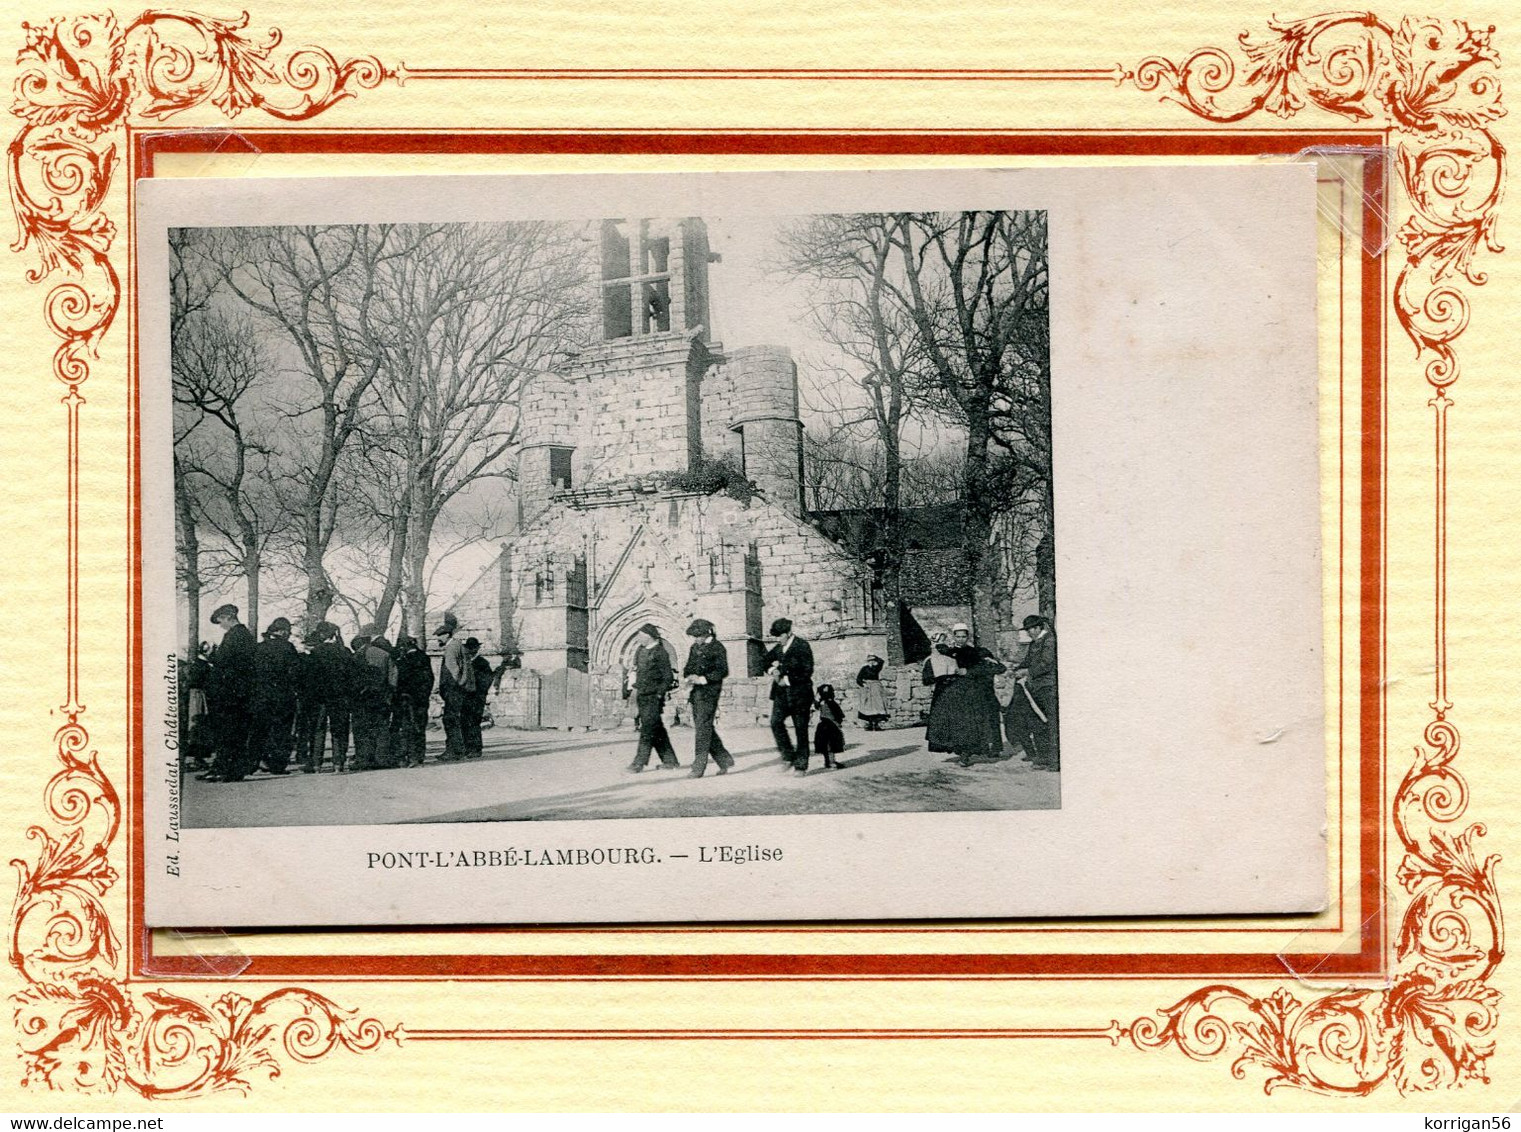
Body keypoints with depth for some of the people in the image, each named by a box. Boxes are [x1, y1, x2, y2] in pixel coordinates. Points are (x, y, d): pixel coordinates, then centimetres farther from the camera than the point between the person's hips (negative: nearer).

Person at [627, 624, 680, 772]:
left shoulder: (660, 653, -10)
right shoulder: (640, 651, 12)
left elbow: (668, 678, -9)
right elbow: (636, 670, 24)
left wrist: (659, 694, -12)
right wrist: (635, 688, 13)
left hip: (654, 696, -8)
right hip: (642, 696, 8)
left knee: (648, 730, -9)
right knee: (657, 730, 11)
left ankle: (639, 762, -9)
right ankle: (669, 760, 18)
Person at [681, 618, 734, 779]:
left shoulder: (717, 648, -8)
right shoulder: (695, 647, 15)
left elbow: (722, 671, -12)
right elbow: (688, 667, 21)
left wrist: (702, 679, -19)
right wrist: (687, 678, -1)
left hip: (709, 691, -8)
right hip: (697, 692, 8)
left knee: (703, 727, -9)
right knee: (705, 728, 11)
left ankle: (698, 767, -8)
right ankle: (724, 760, 22)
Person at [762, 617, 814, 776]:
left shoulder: (802, 646, -9)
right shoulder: (778, 647, 12)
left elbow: (807, 671, -14)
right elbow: (765, 661, 20)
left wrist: (787, 680, -15)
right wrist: (771, 669, -2)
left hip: (799, 694, -6)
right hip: (781, 694, 6)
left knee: (801, 730, 0)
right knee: (776, 722, -11)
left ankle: (801, 765, 8)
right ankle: (788, 756, 2)